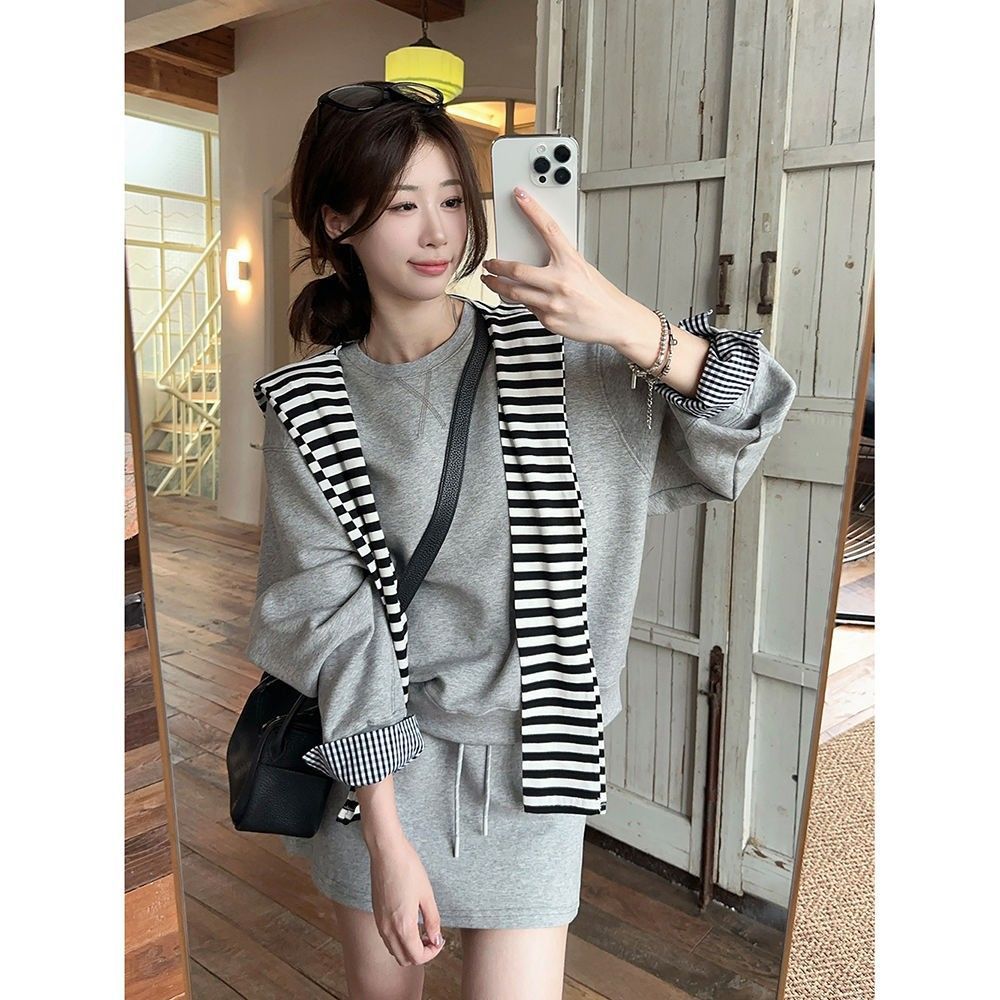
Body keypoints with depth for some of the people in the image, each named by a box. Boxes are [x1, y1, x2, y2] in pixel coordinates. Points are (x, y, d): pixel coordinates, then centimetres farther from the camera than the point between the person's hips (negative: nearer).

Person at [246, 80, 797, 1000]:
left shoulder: (555, 356, -7)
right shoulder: (311, 409, -7)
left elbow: (735, 437, -15)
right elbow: (335, 619, -11)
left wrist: (633, 327, -35)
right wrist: (386, 839, -13)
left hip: (524, 752, -1)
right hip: (375, 752, 1)